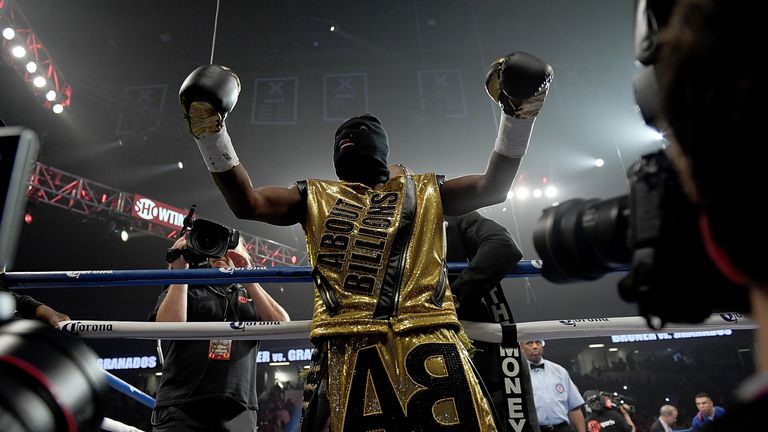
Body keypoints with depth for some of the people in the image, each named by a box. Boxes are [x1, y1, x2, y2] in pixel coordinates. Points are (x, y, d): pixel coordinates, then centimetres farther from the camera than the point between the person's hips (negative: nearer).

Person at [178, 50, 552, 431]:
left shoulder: (424, 190, 23)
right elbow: (247, 203, 13)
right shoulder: (315, 197, 24)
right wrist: (209, 132, 5)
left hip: (425, 337, 0)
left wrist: (518, 115, 8)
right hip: (349, 346, 1)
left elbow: (493, 187, 16)